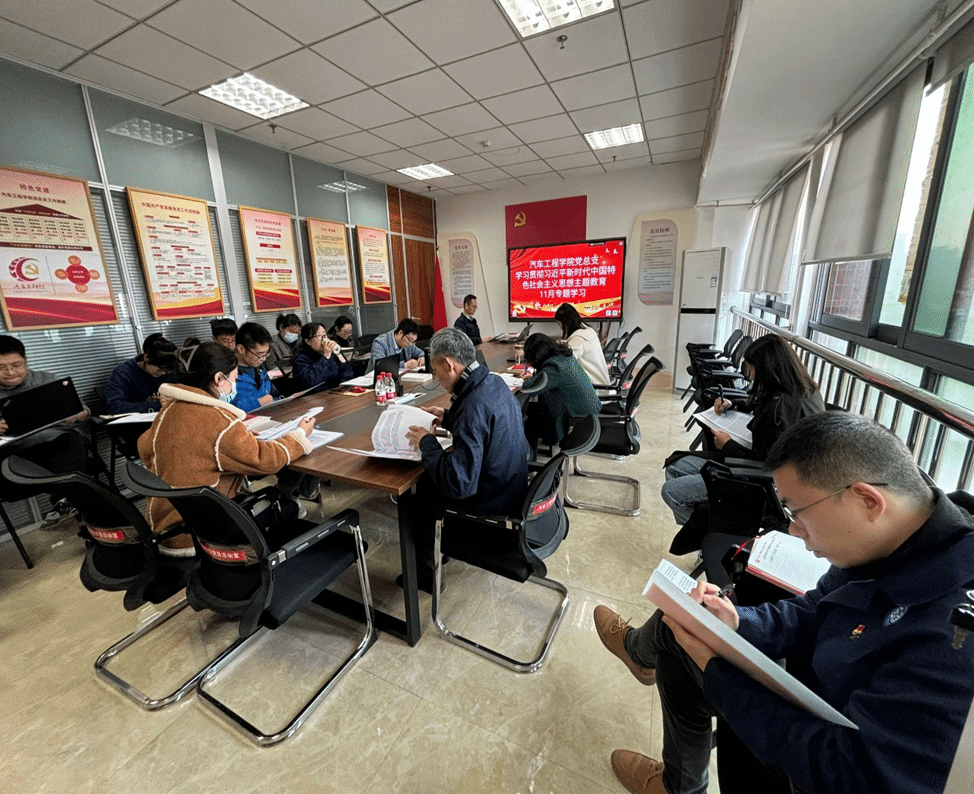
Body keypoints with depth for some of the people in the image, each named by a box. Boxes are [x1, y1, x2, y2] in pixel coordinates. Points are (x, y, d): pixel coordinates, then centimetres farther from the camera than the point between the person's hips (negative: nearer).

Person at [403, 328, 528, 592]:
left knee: (421, 490, 10)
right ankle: (437, 546, 37)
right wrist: (448, 418, 11)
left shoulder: (474, 404, -32)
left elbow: (457, 484, -32)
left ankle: (425, 572, 28)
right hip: (511, 485, 8)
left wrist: (427, 442, -19)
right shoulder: (495, 382, -3)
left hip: (490, 504, -8)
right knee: (427, 480, 20)